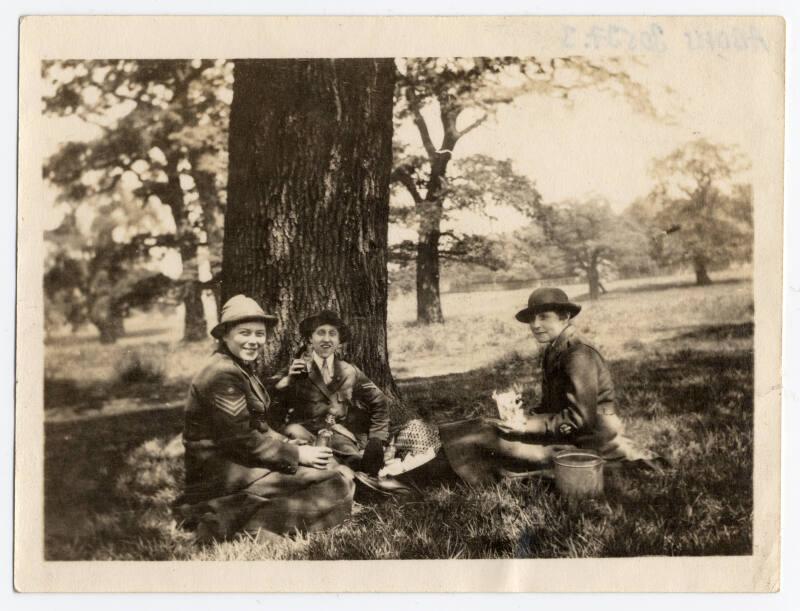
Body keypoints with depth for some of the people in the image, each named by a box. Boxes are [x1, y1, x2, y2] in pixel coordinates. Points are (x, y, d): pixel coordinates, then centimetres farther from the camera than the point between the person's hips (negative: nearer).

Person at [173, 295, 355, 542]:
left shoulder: (243, 368, 15)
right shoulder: (222, 374, -17)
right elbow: (241, 439, -19)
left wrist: (288, 444, 0)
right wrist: (295, 454, -14)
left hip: (242, 462, 10)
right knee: (339, 483, -15)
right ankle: (233, 520, -17)